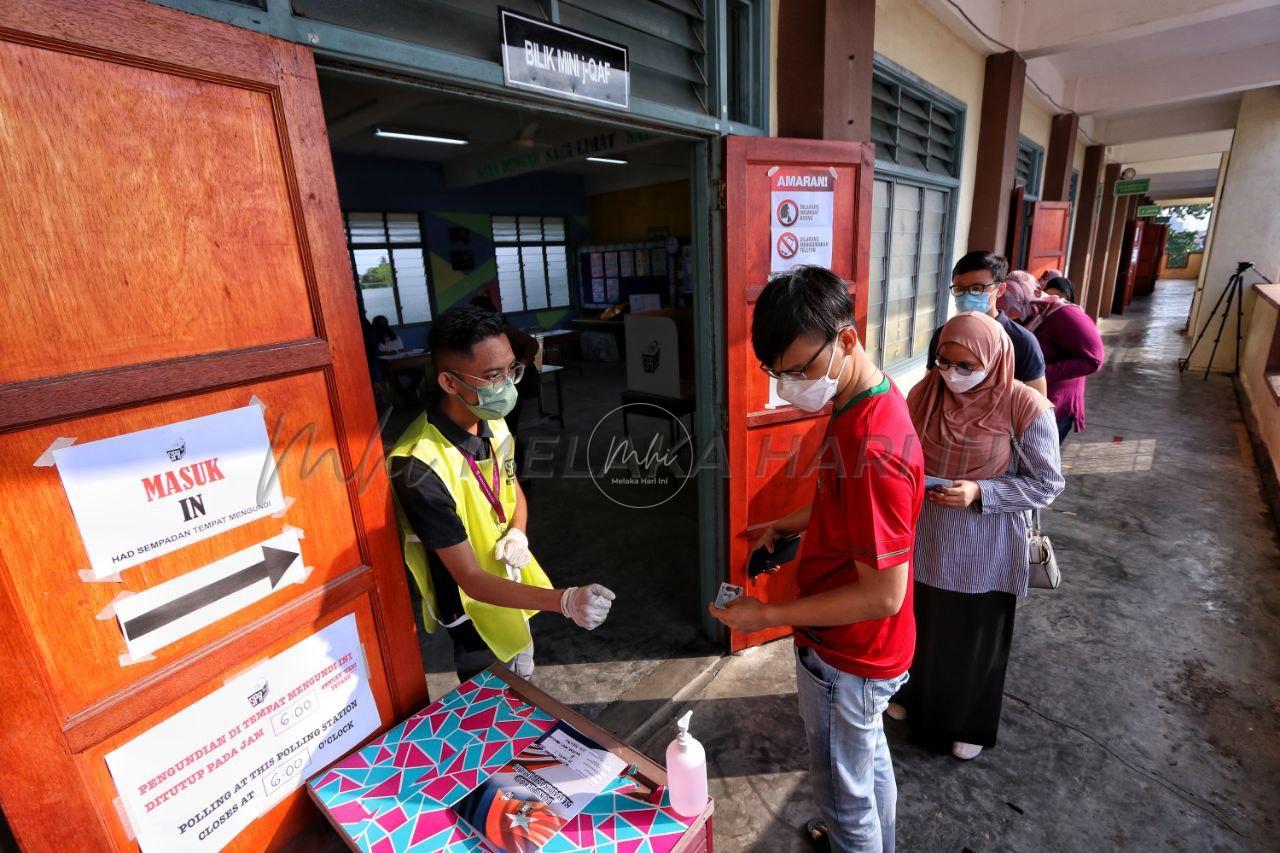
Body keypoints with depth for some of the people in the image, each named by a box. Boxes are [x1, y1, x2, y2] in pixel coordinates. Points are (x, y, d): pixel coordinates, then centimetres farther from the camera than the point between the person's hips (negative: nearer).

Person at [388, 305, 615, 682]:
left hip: (513, 584, 7)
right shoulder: (421, 468, -34)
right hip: (476, 612, -6)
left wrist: (517, 533, -13)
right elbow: (471, 579, -31)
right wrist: (566, 601, -42)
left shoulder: (493, 424, -10)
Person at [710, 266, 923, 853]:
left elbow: (884, 594, -29)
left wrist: (768, 616, -24)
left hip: (846, 659, -9)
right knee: (869, 760, 32)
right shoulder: (862, 401, -3)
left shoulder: (872, 446, -34)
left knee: (845, 794, 17)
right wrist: (793, 522, 1)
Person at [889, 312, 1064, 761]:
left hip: (983, 551, -3)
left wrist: (979, 493, -25)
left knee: (974, 640, 17)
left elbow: (1047, 484, -11)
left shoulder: (1025, 407, -19)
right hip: (924, 539, 4)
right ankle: (915, 697, 51)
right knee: (918, 626, 23)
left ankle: (970, 725, 44)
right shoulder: (925, 391, -7)